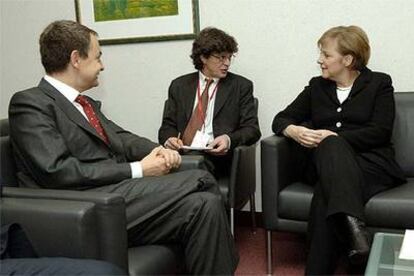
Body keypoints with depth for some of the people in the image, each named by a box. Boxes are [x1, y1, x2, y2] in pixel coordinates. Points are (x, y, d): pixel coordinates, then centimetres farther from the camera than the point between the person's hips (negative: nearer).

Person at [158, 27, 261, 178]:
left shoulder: (241, 86, 10)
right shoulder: (179, 85, 17)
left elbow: (252, 129, 5)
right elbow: (168, 125, 15)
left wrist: (229, 139, -17)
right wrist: (169, 139, -10)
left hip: (214, 155, -2)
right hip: (181, 153, 2)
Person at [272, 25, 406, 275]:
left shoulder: (379, 83, 9)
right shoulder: (317, 86, 19)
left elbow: (380, 132, -4)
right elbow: (281, 119, 14)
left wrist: (334, 137, -15)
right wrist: (294, 131, -11)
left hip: (370, 162, -2)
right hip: (325, 163, 3)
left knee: (327, 193, -35)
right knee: (332, 148, -36)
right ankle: (352, 224, -49)